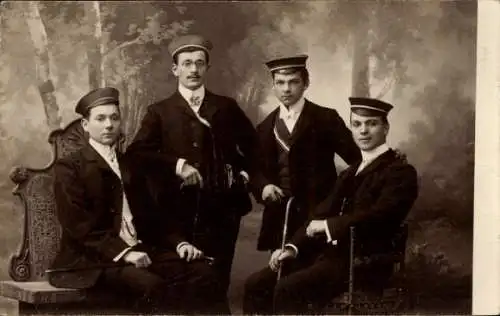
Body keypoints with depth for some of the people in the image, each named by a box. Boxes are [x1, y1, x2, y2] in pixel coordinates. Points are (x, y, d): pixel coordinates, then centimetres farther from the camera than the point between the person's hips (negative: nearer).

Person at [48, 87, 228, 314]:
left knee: (201, 273, -18)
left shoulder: (129, 164, 21)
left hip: (140, 250, 6)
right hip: (93, 259, -6)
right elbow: (78, 225, -10)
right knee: (151, 285, -35)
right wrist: (122, 252, -21)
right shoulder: (69, 168, 1)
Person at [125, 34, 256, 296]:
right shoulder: (160, 112, 5)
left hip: (222, 207, 2)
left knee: (218, 280, 2)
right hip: (180, 208, -2)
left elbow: (253, 144, 26)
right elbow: (137, 152, -7)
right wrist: (176, 165, -15)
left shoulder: (226, 107, 13)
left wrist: (245, 172, 11)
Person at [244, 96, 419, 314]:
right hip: (329, 252, 9)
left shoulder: (400, 171, -3)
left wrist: (328, 225, -12)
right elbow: (321, 213, 16)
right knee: (257, 286, -4)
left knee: (287, 289, -27)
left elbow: (378, 215, -19)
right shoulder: (350, 173, 24)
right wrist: (293, 247, 1)